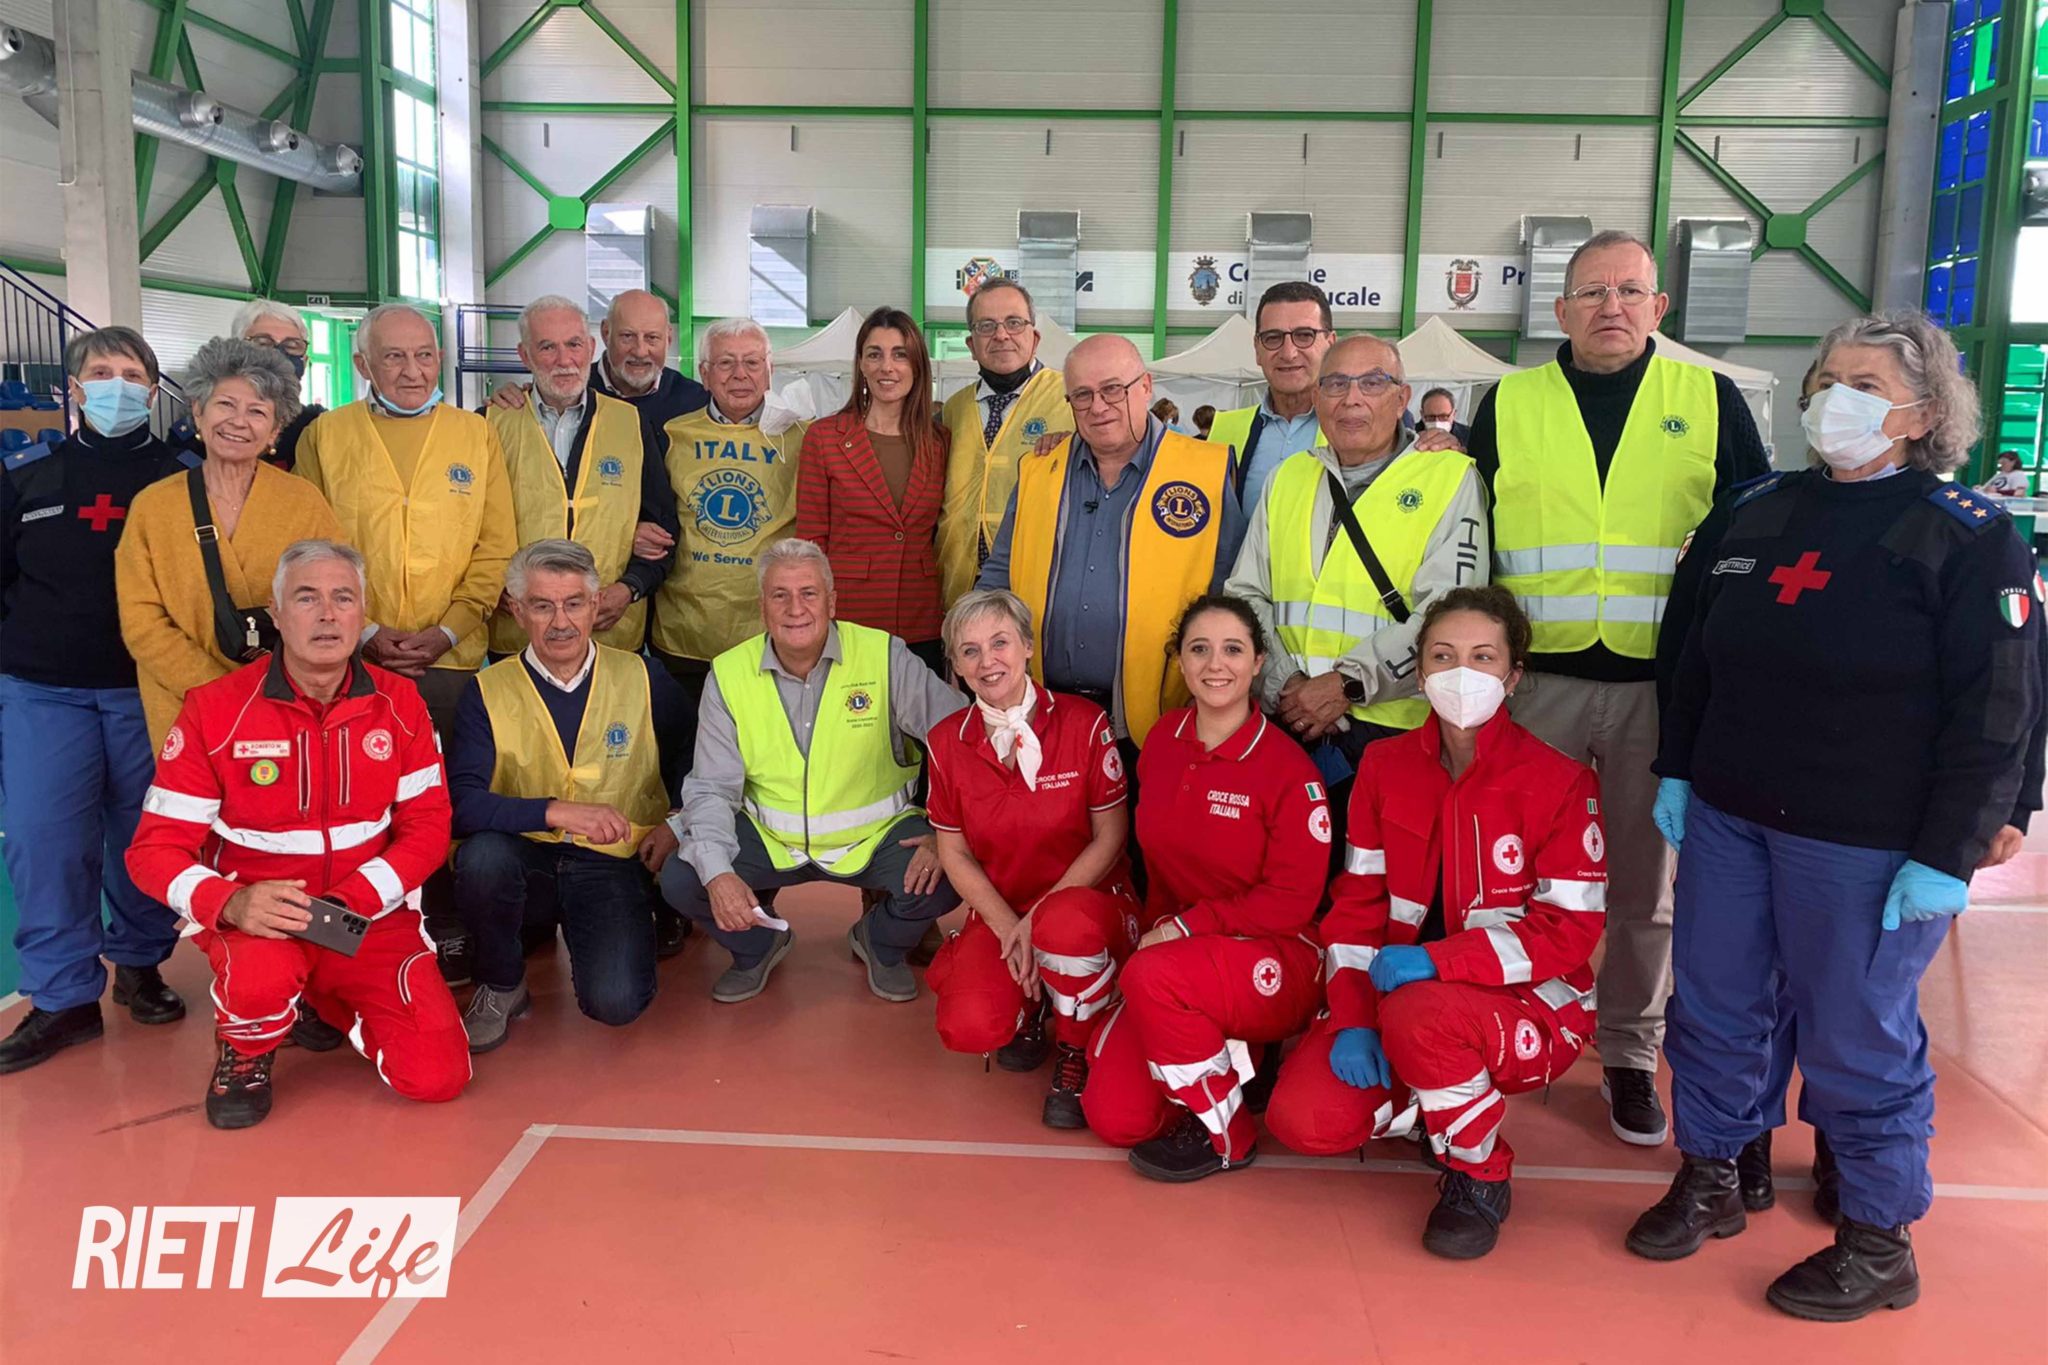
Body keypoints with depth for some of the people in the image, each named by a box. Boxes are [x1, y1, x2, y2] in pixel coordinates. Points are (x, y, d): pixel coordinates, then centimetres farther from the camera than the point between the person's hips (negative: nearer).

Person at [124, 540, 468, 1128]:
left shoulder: (398, 702, -2)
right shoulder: (215, 709, -8)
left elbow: (428, 826, -1)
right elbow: (155, 848, -8)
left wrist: (354, 900, -18)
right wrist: (231, 903, -28)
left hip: (370, 917, 3)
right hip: (257, 919, -2)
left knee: (437, 1075, -11)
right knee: (262, 977, -39)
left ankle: (329, 1000, 22)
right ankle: (245, 1049, 2)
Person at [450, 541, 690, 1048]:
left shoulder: (642, 678, 1)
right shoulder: (488, 692, -2)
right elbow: (462, 804, -14)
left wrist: (677, 824, -5)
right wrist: (556, 811, -27)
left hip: (613, 866, 0)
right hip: (524, 861, 0)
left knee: (615, 1002, -23)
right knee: (482, 855, -34)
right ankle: (501, 988, -5)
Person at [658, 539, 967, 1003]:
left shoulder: (885, 658, -12)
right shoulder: (728, 676, -6)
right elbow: (711, 789, -7)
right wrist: (717, 872, -25)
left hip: (873, 835, -1)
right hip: (768, 838, 2)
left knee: (944, 880, -27)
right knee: (680, 880, -19)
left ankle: (881, 942, 11)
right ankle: (757, 946, 17)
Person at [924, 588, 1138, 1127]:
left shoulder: (1084, 724, -9)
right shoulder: (946, 742, 0)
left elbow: (1110, 837, -7)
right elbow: (954, 853, 3)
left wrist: (1040, 915, -17)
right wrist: (1010, 930, -11)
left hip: (1086, 902, -2)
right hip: (998, 914, 3)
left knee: (1066, 923, -40)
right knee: (968, 1027, -26)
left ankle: (1075, 1057, -8)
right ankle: (1031, 1006, 14)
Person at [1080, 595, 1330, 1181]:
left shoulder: (1288, 769, -15)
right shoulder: (1163, 740, 2)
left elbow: (1292, 901, -14)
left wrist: (1188, 926, -17)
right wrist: (1158, 927, 3)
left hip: (1274, 962, -5)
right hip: (1175, 949, 6)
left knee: (1153, 976, -35)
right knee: (1114, 1117, -9)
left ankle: (1224, 1134, -10)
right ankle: (1226, 1055, 19)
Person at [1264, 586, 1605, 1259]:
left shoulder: (1559, 781, -11)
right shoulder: (1385, 765, 2)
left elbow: (1568, 931, -15)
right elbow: (1356, 901, 2)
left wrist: (1435, 960, -28)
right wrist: (1352, 1019, -11)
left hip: (1530, 1006, -4)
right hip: (1400, 994, 5)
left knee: (1419, 1016, -38)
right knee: (1303, 1118, -17)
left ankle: (1479, 1177, -7)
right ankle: (1441, 1105, 15)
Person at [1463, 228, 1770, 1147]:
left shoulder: (1710, 401, 5)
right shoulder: (1509, 405, 5)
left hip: (1663, 686, 0)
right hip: (1537, 680, 0)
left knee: (1646, 882, 10)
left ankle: (1631, 1056, 26)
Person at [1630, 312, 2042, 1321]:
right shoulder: (1754, 511, 9)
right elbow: (1695, 657, 16)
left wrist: (1948, 856, -14)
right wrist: (1677, 770, 12)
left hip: (1865, 844, -5)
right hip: (1726, 819, 5)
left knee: (1855, 1037, 6)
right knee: (1712, 1010, 13)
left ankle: (1879, 1245, 25)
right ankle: (1708, 1183, 33)